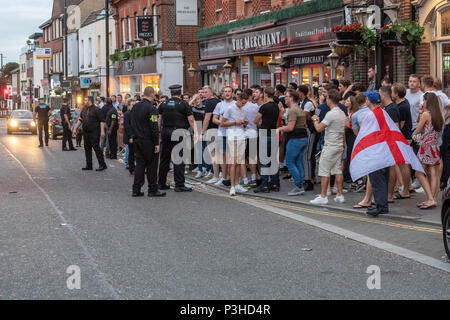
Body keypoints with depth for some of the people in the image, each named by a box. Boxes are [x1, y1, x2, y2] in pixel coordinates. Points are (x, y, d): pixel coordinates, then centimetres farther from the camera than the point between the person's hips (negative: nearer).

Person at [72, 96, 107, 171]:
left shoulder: (96, 109, -9)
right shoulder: (84, 110, 14)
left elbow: (102, 121, -12)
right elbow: (80, 120, 21)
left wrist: (102, 131, -19)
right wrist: (75, 128, 18)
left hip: (94, 132, -8)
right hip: (86, 132, 8)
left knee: (96, 148, -8)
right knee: (87, 149, 10)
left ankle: (102, 165, -4)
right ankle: (89, 165, 17)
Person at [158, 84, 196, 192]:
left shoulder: (163, 104, 8)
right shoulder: (184, 104, -4)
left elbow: (158, 120, 10)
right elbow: (191, 120, -7)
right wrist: (195, 132, -2)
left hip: (165, 132, 5)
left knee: (164, 159, 12)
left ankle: (161, 183, 19)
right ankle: (179, 185, -5)